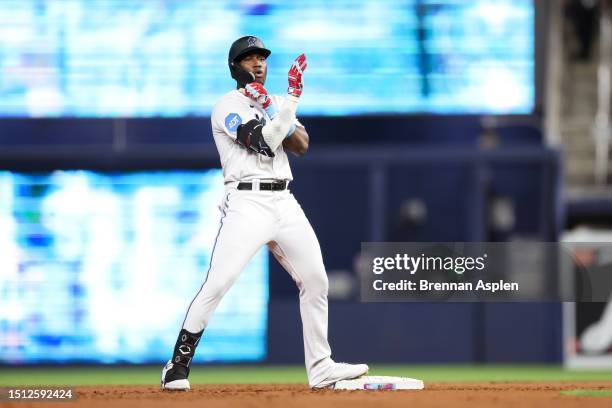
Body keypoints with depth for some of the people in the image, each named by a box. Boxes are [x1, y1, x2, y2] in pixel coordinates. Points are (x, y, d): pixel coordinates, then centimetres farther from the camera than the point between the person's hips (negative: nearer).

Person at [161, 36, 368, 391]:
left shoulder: (278, 104, 20)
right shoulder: (228, 106, -1)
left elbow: (302, 145, 4)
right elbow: (265, 141, -15)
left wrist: (269, 107, -7)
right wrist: (292, 99, -15)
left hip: (285, 202, 7)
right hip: (247, 203, -7)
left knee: (316, 281, 5)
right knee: (218, 284, -17)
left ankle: (321, 368, 14)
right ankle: (178, 367, -11)